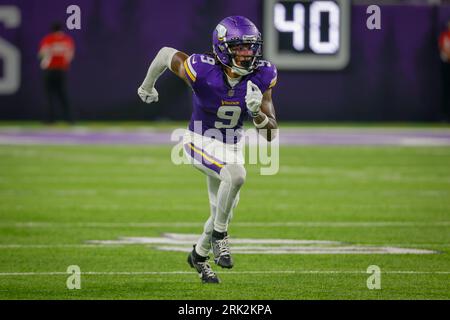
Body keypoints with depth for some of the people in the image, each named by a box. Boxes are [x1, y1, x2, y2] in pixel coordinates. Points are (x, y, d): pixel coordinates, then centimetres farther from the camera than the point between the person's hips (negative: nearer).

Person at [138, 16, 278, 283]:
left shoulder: (262, 77, -18)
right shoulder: (203, 71, -29)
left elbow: (270, 134, -15)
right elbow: (167, 54, -9)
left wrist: (258, 112, -37)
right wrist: (147, 87, 9)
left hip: (232, 145, 5)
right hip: (202, 141, -5)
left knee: (223, 213, 17)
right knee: (236, 174, -34)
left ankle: (200, 255, 46)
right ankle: (219, 236, -12)